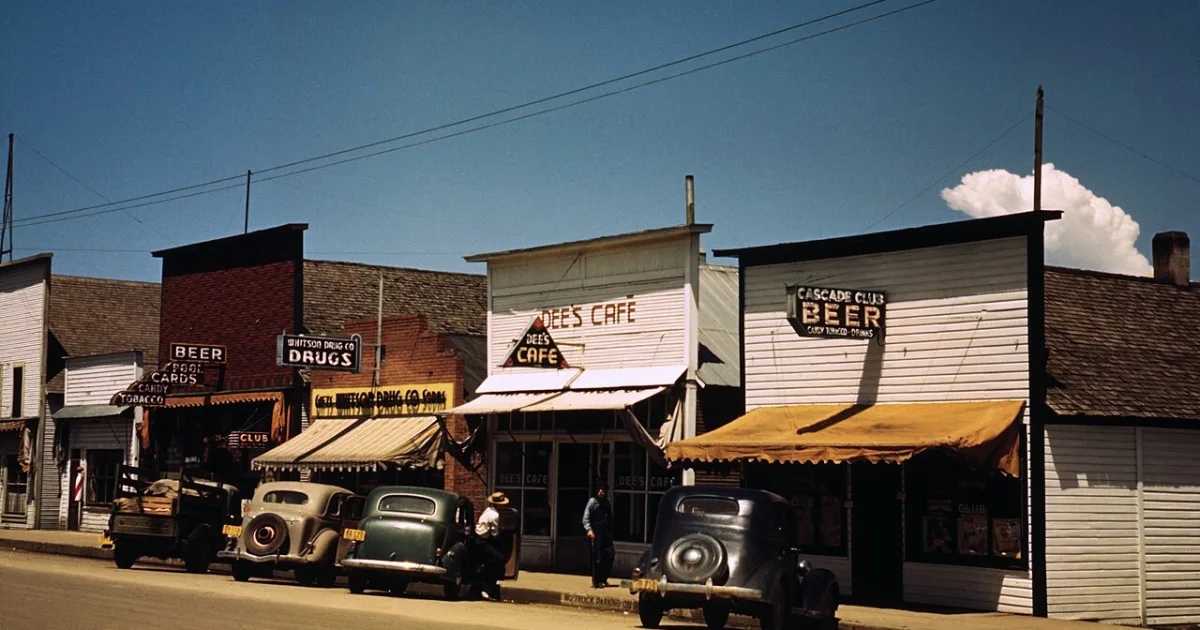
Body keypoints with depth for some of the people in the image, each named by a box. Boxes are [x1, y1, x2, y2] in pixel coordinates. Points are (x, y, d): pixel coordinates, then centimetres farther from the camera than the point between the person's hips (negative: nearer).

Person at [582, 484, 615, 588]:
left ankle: (603, 579, 13)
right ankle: (596, 582, 7)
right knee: (597, 558, -3)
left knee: (610, 554, -1)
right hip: (595, 533, -5)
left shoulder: (607, 504, 14)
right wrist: (589, 529, -23)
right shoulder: (592, 501, -4)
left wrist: (611, 532, 12)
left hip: (606, 533, 5)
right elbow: (585, 518, -10)